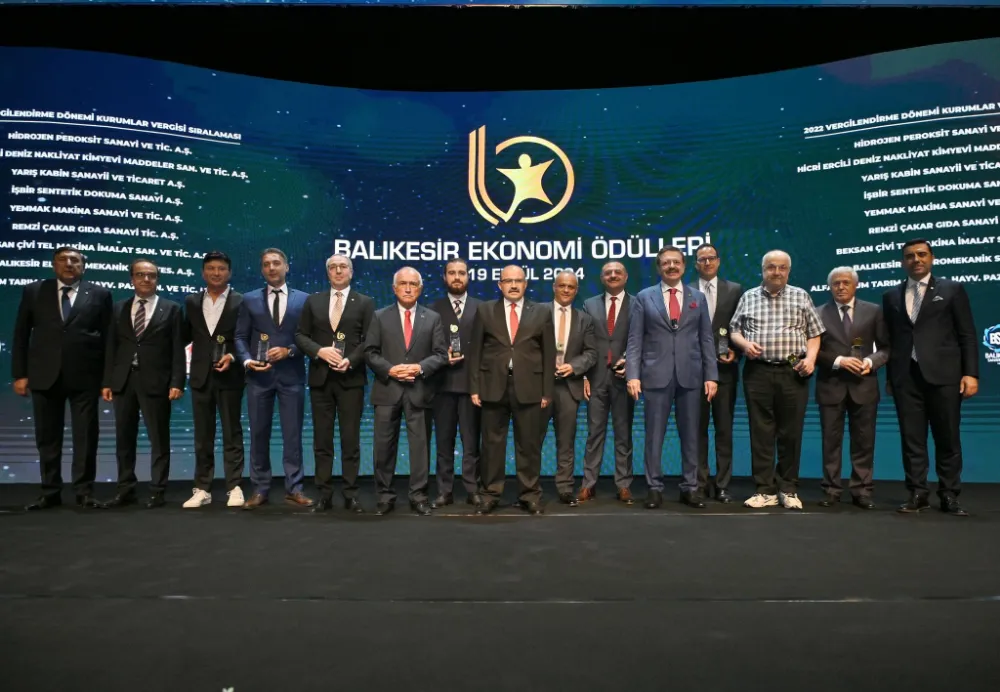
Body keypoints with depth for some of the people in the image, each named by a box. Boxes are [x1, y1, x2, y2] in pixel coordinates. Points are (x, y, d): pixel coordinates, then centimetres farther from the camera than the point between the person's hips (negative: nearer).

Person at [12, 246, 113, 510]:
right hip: (45, 375, 2)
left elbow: (107, 337, 3)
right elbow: (21, 335, 8)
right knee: (47, 437, 8)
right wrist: (19, 373, 0)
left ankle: (84, 492, 10)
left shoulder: (100, 295, 5)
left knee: (86, 436, 2)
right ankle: (51, 493, 17)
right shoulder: (34, 291, 9)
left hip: (85, 376, -2)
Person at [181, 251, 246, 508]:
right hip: (201, 375, 4)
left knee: (232, 433, 2)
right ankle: (202, 489, 15)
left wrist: (232, 356, -17)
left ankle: (234, 488, 8)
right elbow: (186, 336, 14)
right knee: (202, 435, 8)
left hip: (230, 375, -3)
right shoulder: (191, 302, 11)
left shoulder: (241, 301, -1)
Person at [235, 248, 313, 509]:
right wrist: (247, 360, -11)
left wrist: (289, 351, -13)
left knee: (293, 434, 2)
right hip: (258, 375, 1)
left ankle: (294, 489, 10)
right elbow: (240, 337, 6)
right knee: (259, 434, 5)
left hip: (291, 375, -1)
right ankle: (260, 490, 14)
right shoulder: (250, 299, 9)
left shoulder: (303, 299, 7)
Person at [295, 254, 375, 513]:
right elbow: (300, 335, 7)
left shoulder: (365, 303, 5)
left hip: (351, 379, -2)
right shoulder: (313, 301, 12)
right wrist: (320, 351, -11)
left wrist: (350, 360, -16)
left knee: (351, 440, 1)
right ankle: (324, 495, 13)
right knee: (322, 440, 6)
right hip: (320, 378, 2)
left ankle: (351, 495, 9)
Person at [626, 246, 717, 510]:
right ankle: (655, 488, 13)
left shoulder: (698, 297, 11)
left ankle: (690, 488, 17)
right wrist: (633, 375, -10)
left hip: (690, 375, 2)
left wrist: (711, 375, 0)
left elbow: (706, 339, 8)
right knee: (654, 435, 3)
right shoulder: (644, 297, 5)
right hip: (656, 375, -2)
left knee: (690, 434, 7)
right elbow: (635, 340, 0)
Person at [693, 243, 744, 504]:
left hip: (724, 369, 0)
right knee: (698, 429, 6)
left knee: (724, 429, 5)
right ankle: (701, 483, 14)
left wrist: (736, 351, -8)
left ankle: (722, 484, 13)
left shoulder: (735, 290, 7)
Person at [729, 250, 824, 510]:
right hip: (758, 373, 0)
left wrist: (811, 357, -7)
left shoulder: (801, 296, 10)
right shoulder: (748, 297, 11)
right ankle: (765, 490, 9)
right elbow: (734, 330, 12)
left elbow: (814, 333, 9)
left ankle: (788, 489, 14)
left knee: (791, 433, 3)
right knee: (761, 433, 2)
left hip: (793, 373, 0)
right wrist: (745, 343, -8)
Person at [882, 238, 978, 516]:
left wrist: (971, 373, -6)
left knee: (948, 438, 3)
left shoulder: (952, 290, 7)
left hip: (943, 374, -2)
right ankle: (917, 494, 10)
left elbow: (967, 335, 3)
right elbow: (890, 339, 11)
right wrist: (891, 376, 6)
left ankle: (949, 496, 12)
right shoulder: (891, 296, 14)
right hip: (906, 376, 2)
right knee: (912, 438, 3)